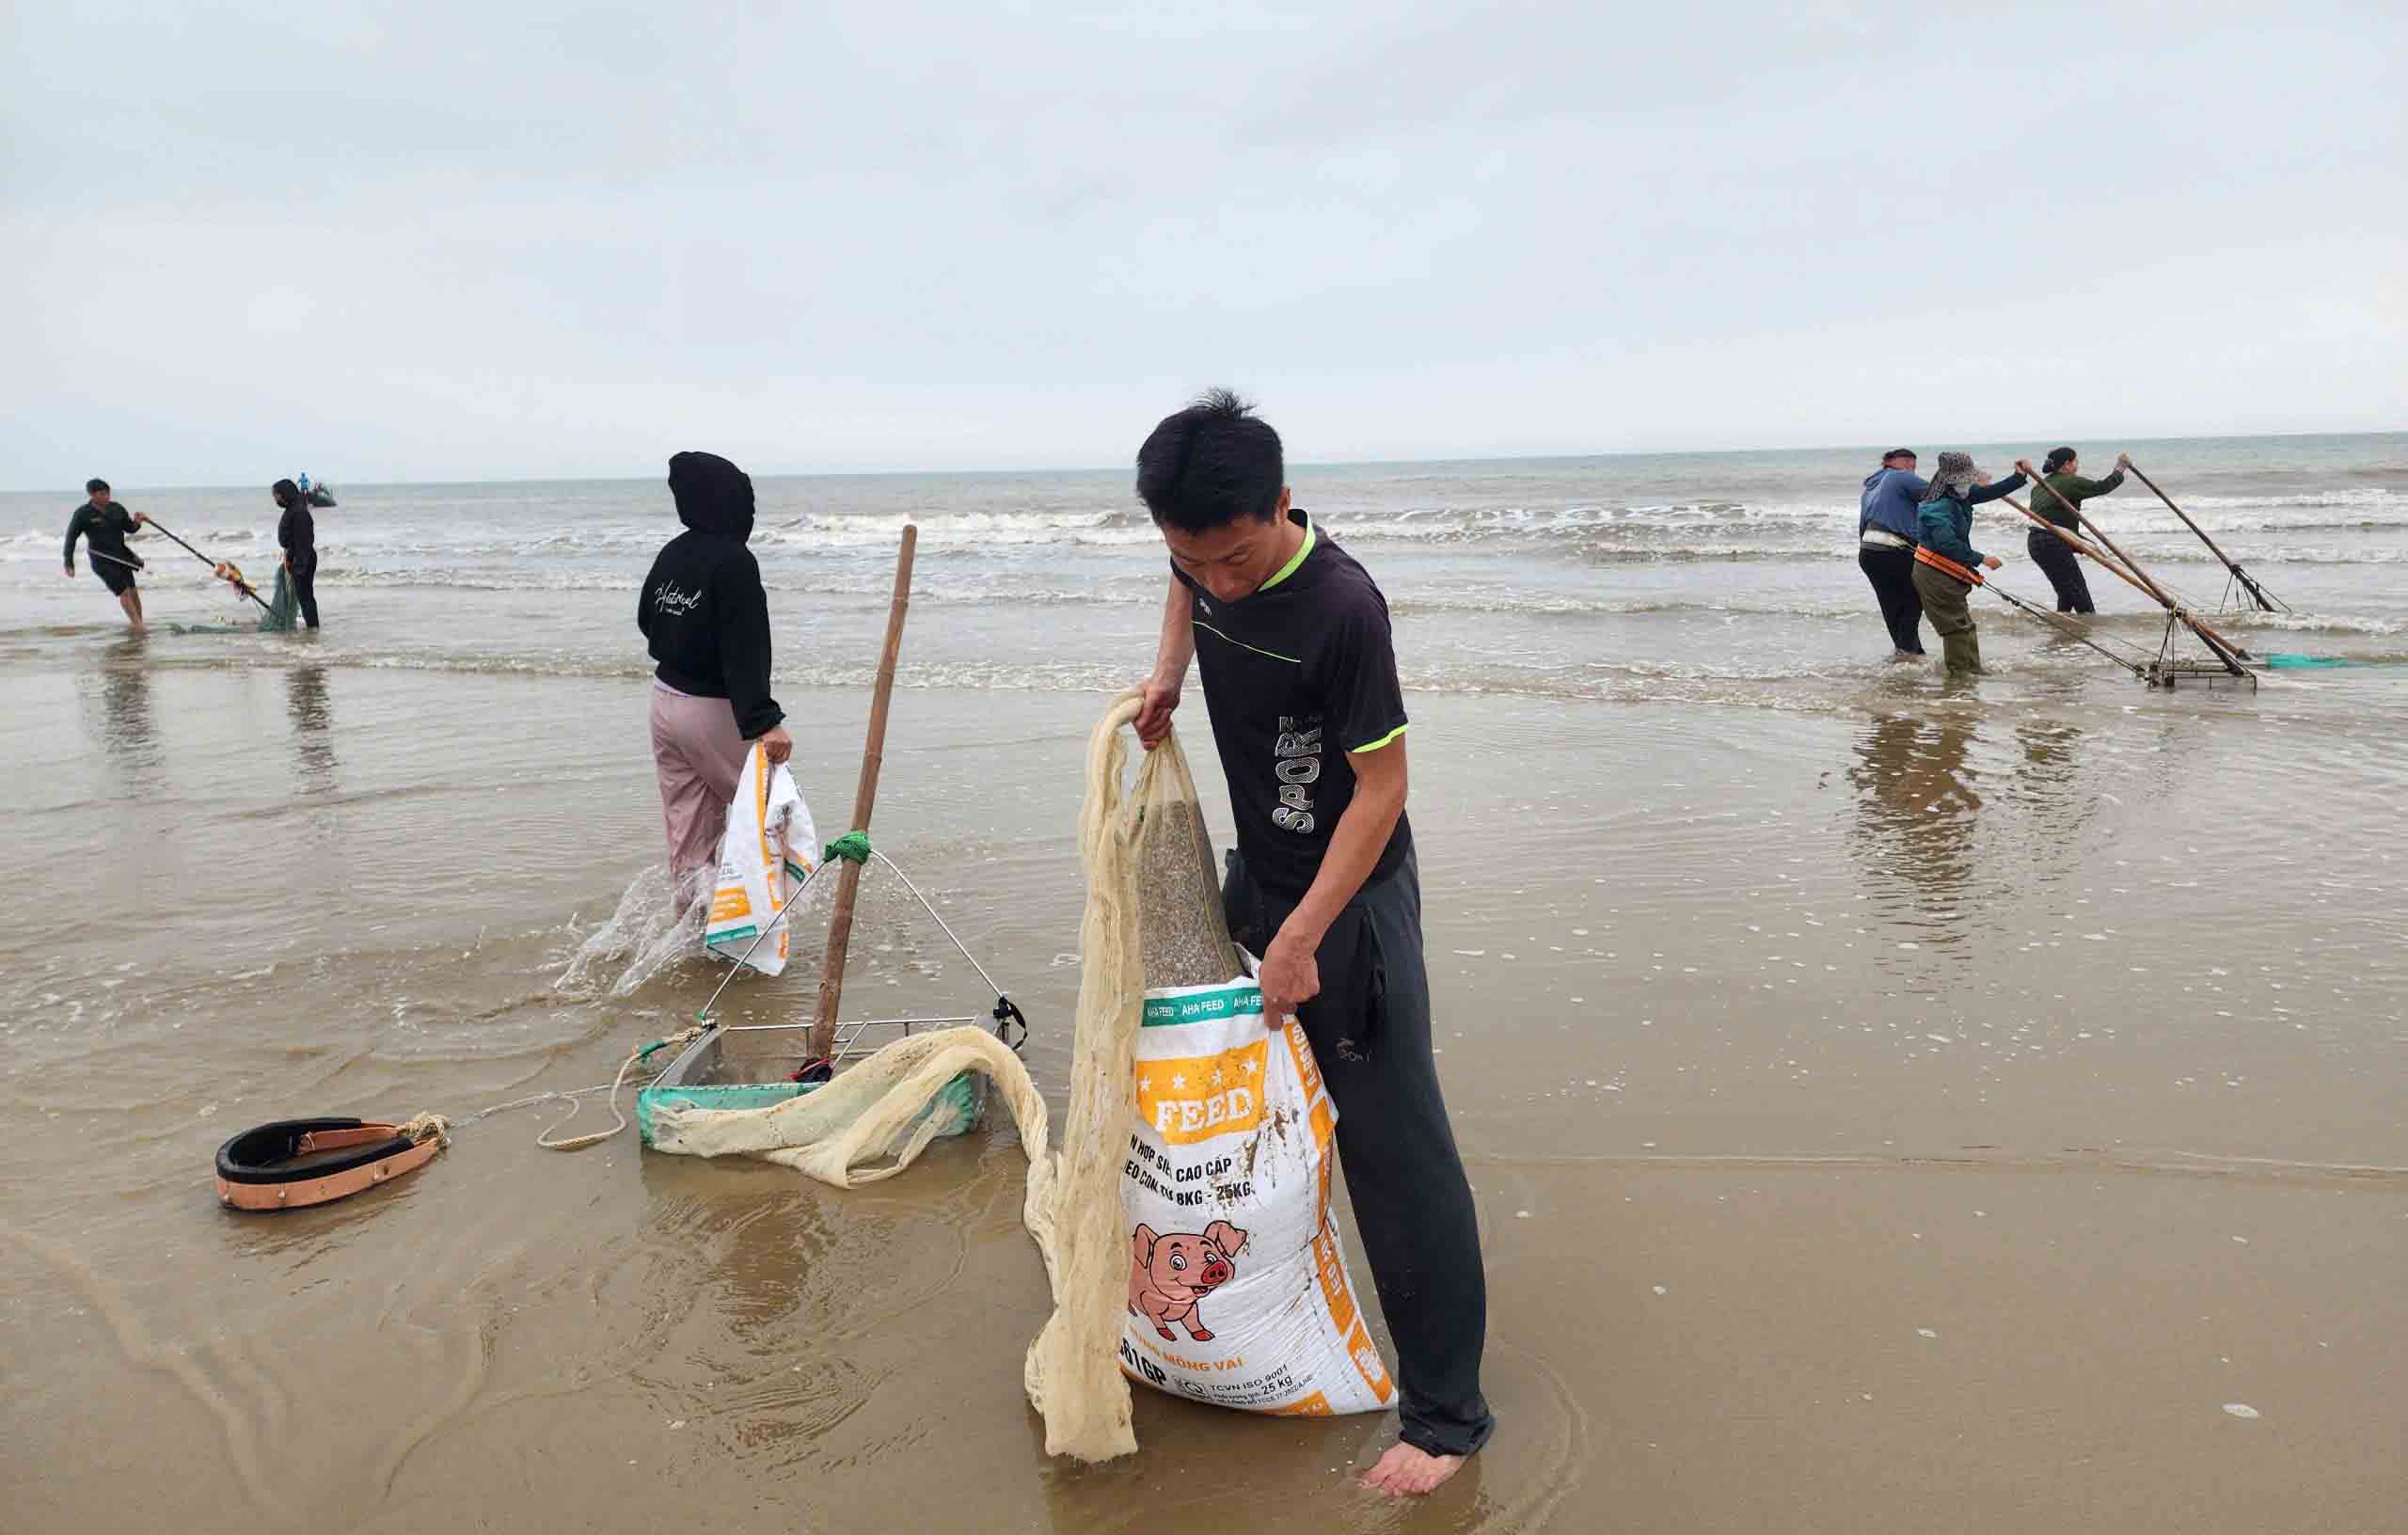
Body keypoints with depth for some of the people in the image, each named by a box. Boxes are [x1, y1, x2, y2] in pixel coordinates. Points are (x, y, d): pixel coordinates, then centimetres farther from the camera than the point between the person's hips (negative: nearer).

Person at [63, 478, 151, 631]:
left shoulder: (117, 509, 3)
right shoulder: (83, 514, -9)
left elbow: (129, 529, 14)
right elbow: (71, 537, -4)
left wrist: (137, 522, -10)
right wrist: (69, 562, -7)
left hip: (121, 555, 5)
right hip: (102, 560, -5)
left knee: (133, 592, 2)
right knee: (124, 591, -13)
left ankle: (140, 623, 15)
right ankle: (138, 627, -11)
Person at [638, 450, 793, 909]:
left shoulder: (672, 553, 5)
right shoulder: (734, 561, -19)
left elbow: (647, 620, 20)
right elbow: (745, 648, -27)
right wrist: (764, 721, -31)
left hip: (665, 700, 8)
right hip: (712, 709, -7)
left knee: (687, 826, 14)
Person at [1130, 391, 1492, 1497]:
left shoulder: (1341, 608, -29)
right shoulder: (1211, 557, -8)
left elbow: (1381, 789, -24)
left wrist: (1300, 938, -24)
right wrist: (1168, 671, 2)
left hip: (1348, 897, -8)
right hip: (1259, 870, 8)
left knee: (1392, 1147, -4)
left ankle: (1445, 1412, 7)